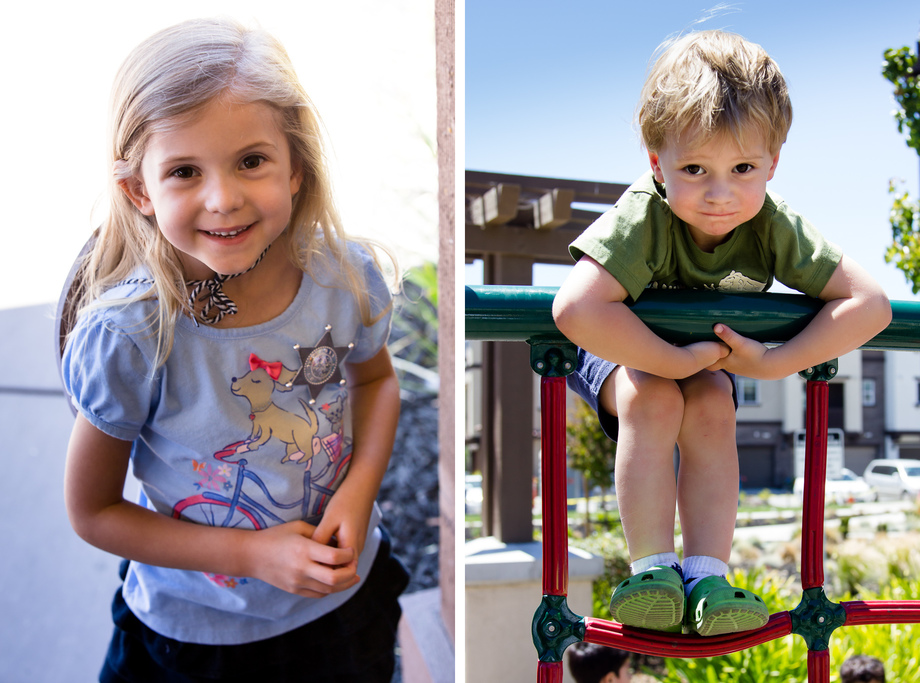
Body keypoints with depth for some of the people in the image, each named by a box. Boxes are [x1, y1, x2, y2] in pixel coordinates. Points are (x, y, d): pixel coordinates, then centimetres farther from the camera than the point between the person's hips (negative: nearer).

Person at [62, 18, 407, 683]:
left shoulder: (348, 273, -19)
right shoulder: (126, 337, -27)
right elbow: (93, 511, -14)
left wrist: (359, 489, -14)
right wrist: (250, 554, -22)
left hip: (348, 596, 3)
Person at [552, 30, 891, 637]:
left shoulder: (774, 227, -26)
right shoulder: (643, 219, -38)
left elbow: (871, 303, -26)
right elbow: (575, 308, -53)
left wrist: (774, 363, -32)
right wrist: (678, 363, -42)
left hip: (709, 360, 3)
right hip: (618, 353, -3)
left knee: (711, 406, -25)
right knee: (654, 399, -31)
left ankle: (707, 574, -20)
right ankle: (652, 568, -23)